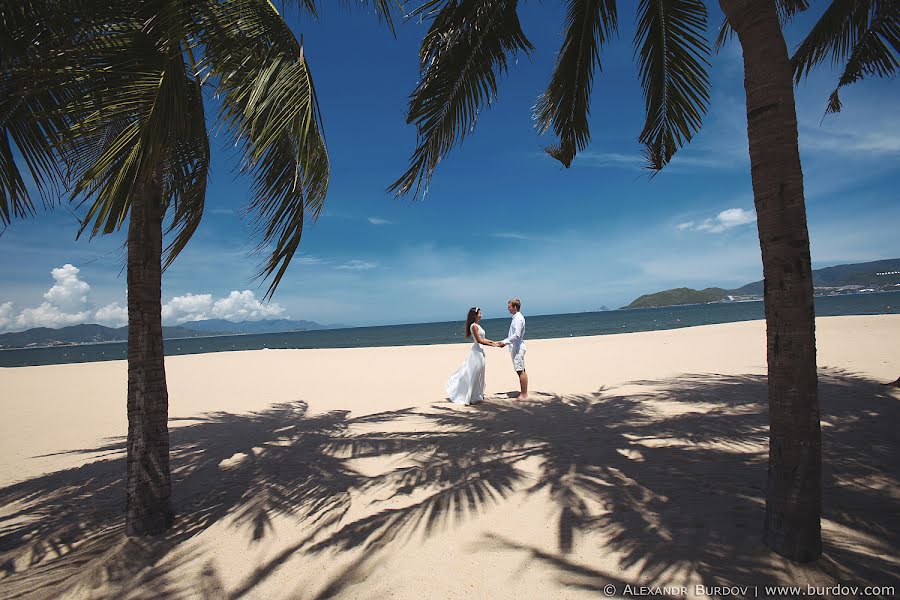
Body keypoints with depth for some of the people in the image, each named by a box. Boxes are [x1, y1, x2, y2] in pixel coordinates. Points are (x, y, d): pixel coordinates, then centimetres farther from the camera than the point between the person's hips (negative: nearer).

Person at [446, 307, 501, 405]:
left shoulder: (477, 325, 13)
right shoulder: (474, 326, -16)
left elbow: (483, 339, 17)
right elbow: (479, 340, -18)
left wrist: (494, 342, 14)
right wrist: (492, 345, -14)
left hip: (480, 351, 10)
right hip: (477, 352, -10)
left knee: (478, 375, 16)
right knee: (473, 375, -5)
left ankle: (477, 395, 26)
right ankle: (470, 398, 1)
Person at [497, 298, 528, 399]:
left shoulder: (518, 318, -15)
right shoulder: (516, 318, 16)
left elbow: (517, 335, -22)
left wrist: (505, 342, -17)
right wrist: (504, 341, 14)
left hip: (518, 349, -10)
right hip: (516, 348, 10)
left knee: (521, 371, -6)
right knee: (520, 371, 13)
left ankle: (524, 394, -2)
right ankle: (522, 392, 20)